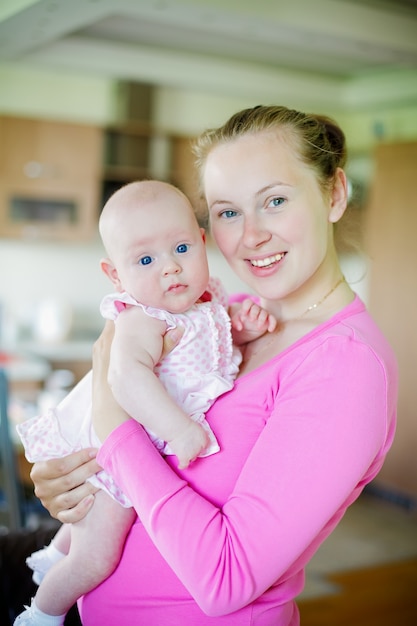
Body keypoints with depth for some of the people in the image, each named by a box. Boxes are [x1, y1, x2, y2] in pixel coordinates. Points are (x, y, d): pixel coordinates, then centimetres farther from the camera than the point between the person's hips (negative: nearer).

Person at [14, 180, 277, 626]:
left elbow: (220, 345, 12)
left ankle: (54, 556, 60)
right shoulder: (142, 320, -31)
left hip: (149, 447, 8)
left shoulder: (208, 300, -5)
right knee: (96, 560, 2)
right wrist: (177, 427, -54)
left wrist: (244, 329, -9)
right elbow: (127, 374, -49)